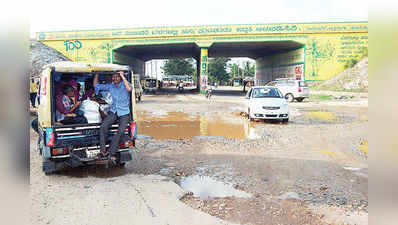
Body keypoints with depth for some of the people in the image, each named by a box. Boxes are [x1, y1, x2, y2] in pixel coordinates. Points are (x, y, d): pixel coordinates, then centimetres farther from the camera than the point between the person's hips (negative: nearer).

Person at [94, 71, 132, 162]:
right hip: (113, 111, 4)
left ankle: (111, 153, -17)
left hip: (124, 113, -4)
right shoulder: (110, 86, 7)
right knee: (103, 126, -20)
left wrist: (123, 76, -25)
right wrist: (97, 74, 9)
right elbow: (96, 85, 16)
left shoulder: (124, 84, -5)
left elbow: (129, 89, -30)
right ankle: (103, 151, -14)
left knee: (121, 131, -24)